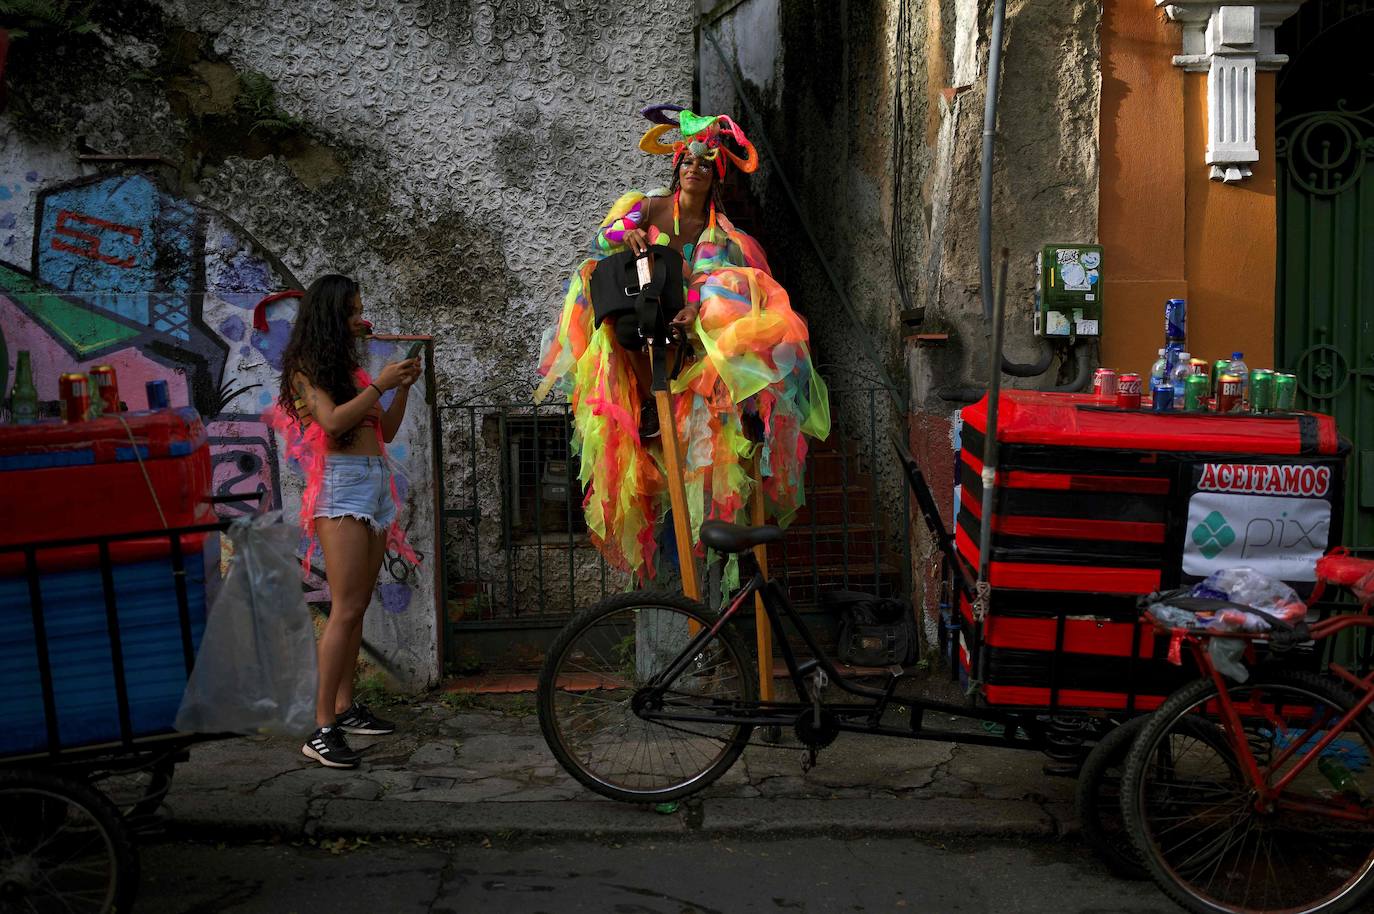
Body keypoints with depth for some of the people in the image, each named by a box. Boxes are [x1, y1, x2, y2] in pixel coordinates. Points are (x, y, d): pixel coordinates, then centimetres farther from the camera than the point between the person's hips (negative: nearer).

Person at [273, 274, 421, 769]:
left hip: (376, 483, 8)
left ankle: (345, 706, 14)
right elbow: (333, 421, -17)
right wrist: (381, 384, -12)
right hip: (341, 484, -8)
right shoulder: (306, 368, -2)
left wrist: (402, 387, 7)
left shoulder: (351, 365, 19)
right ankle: (322, 728, -14)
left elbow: (385, 432, 19)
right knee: (346, 609, -14)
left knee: (357, 606, 8)